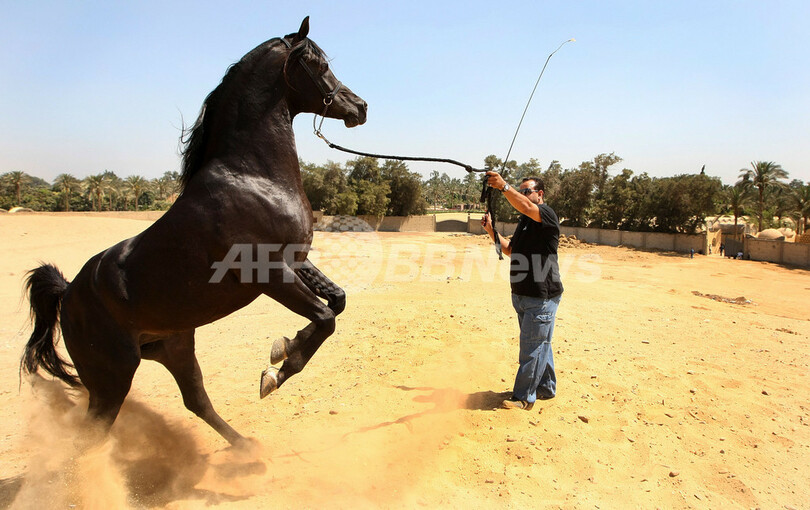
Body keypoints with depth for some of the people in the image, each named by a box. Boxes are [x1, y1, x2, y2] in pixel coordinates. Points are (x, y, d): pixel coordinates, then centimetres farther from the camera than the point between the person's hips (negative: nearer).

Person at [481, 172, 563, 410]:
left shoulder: (547, 214, -10)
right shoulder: (524, 220, 18)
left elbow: (526, 207, -32)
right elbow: (510, 250, 19)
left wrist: (504, 186, -42)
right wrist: (491, 230, 8)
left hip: (542, 297, -9)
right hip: (522, 296, 9)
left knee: (533, 347, -3)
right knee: (540, 344, 19)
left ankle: (523, 397, 6)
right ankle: (546, 388, 33)